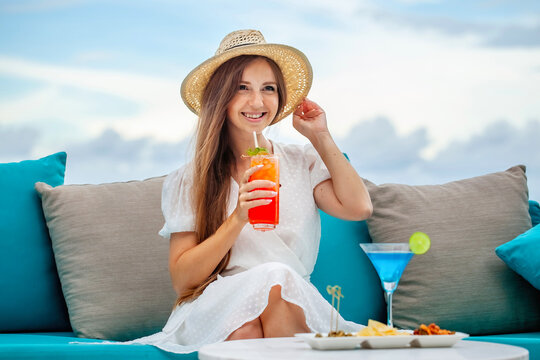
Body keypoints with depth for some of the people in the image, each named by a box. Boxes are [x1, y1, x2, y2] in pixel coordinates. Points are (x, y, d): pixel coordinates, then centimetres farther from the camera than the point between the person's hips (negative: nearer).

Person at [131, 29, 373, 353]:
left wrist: (321, 137, 5)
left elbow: (358, 208, -5)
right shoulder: (189, 180, 5)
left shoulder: (303, 162, 12)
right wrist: (238, 219, -15)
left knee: (279, 281, -34)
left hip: (295, 306, 2)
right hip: (215, 312, -2)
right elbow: (181, 279, -2)